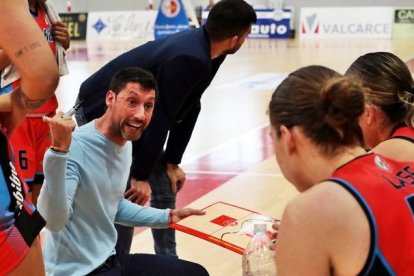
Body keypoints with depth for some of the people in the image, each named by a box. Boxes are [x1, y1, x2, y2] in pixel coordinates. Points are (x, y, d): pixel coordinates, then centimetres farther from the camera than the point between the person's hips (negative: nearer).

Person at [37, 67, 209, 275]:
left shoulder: (125, 145, 5)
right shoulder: (74, 148, -23)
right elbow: (53, 222, -35)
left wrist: (167, 217, 13)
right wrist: (58, 151, -43)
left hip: (109, 259, 9)